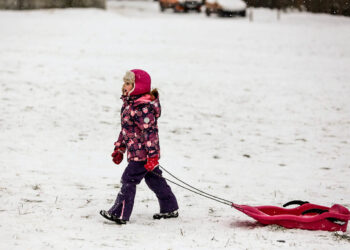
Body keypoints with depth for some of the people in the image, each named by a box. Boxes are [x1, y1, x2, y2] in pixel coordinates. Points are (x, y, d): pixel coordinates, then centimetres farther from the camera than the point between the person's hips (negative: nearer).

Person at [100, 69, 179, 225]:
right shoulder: (129, 104, 11)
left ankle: (120, 214, -6)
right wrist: (119, 149, 25)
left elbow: (150, 132, -24)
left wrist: (152, 155, -26)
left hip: (142, 153, -10)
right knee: (154, 180, 17)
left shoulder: (143, 108, -21)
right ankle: (170, 209, 27)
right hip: (136, 152, 10)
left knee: (129, 179, -9)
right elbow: (126, 129, 22)